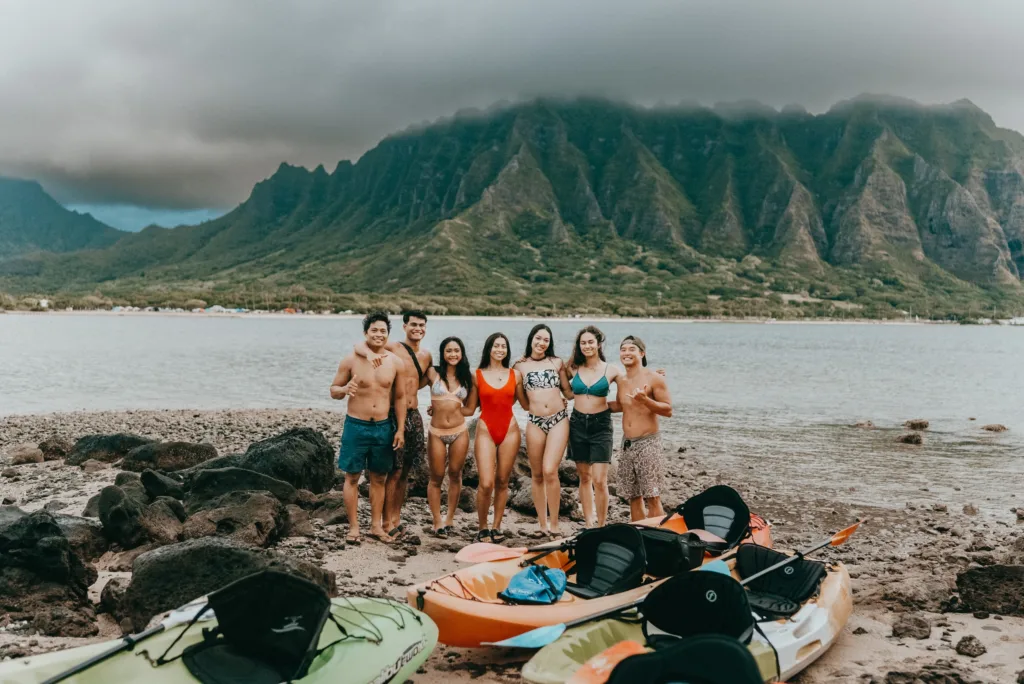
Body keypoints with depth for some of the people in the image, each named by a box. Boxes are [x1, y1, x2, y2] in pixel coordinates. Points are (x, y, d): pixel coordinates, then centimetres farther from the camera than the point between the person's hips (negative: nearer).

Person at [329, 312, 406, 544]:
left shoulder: (395, 363, 1)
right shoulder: (351, 360, -6)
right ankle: (353, 527, 13)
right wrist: (345, 389, -23)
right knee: (352, 477, 3)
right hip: (356, 426, -2)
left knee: (379, 478, 11)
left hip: (383, 427, 2)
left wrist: (400, 430, 3)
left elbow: (400, 397, 7)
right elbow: (333, 390, 1)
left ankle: (376, 525, 21)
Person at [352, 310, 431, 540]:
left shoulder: (427, 356, 11)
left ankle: (397, 519, 22)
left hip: (414, 415, 6)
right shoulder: (393, 348, -6)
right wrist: (369, 353, -36)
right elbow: (358, 345, -16)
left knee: (405, 472, 11)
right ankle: (387, 523, 4)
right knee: (394, 472, -5)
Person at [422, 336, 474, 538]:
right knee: (437, 478, 4)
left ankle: (449, 520, 20)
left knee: (455, 475, 8)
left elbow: (469, 407, 12)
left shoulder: (467, 377, 4)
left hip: (460, 432, 2)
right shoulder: (433, 373, -1)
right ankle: (437, 523, 13)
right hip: (436, 432, -2)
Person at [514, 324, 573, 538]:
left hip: (559, 420, -1)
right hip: (535, 422, 1)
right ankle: (542, 524, 16)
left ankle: (554, 525, -3)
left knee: (550, 471, -13)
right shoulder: (520, 366, 8)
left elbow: (567, 391, 16)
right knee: (537, 475, 5)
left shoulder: (557, 362, 10)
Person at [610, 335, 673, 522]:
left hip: (648, 443, -6)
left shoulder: (654, 379, -9)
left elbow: (668, 410, -11)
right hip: (627, 444, 6)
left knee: (652, 497, -7)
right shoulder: (621, 381, 10)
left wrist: (645, 400, -25)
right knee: (633, 497, 10)